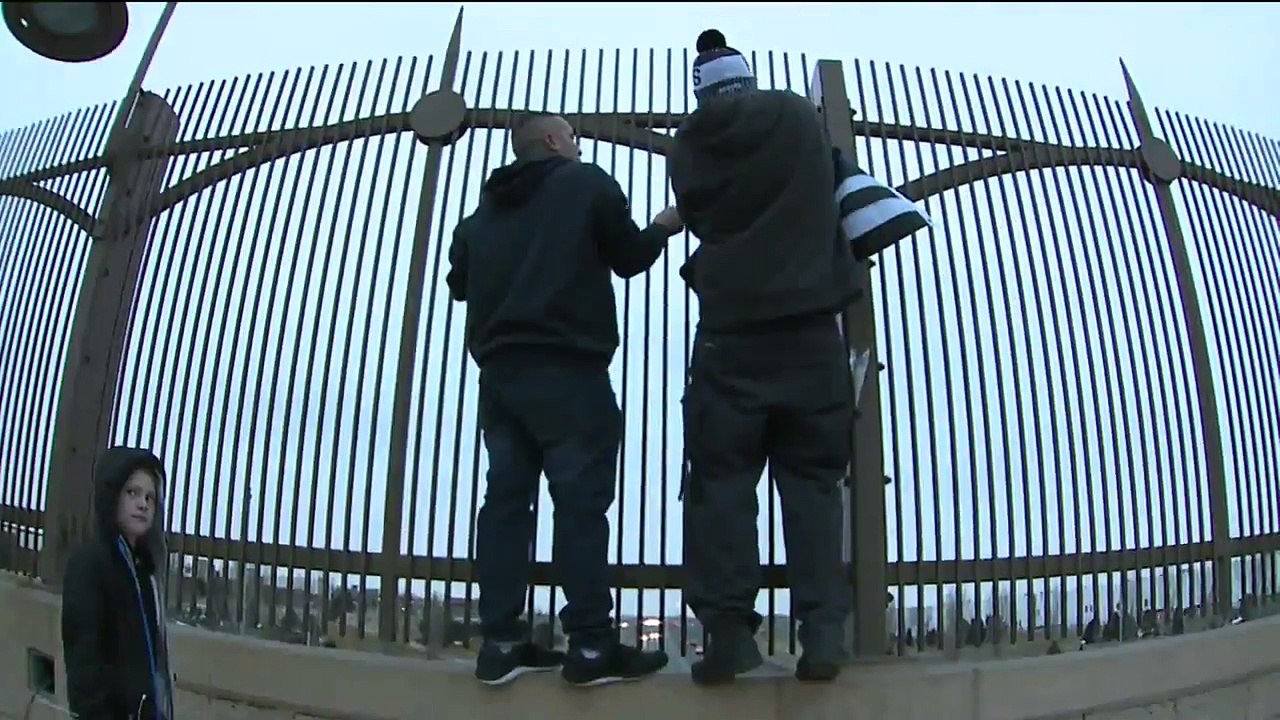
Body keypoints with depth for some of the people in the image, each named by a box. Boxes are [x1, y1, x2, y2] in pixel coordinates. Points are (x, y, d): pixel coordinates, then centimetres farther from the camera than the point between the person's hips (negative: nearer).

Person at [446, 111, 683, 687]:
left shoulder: (486, 206, 18)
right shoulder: (587, 183, 3)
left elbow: (458, 281, 20)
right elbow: (631, 259, 7)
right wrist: (663, 227, 26)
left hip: (498, 370, 6)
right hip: (566, 369, -6)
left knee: (506, 497, 5)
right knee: (581, 500, -5)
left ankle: (500, 642, 6)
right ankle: (591, 645, -5)